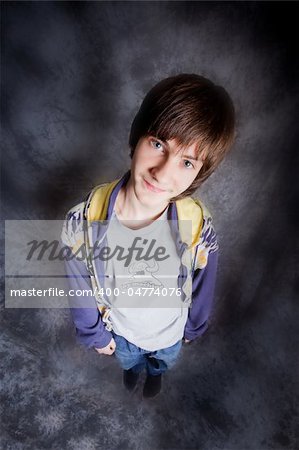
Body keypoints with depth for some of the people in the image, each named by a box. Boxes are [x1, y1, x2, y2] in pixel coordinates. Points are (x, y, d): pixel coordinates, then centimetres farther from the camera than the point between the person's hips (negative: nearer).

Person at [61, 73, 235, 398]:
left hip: (170, 334, 0)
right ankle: (134, 367, 74)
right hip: (120, 331, 1)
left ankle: (155, 372, 74)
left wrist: (194, 327, 3)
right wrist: (96, 334, -1)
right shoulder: (82, 222, -36)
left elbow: (202, 289, -14)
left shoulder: (198, 228, -35)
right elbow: (81, 290, -16)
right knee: (128, 360, 37)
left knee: (163, 363, 36)